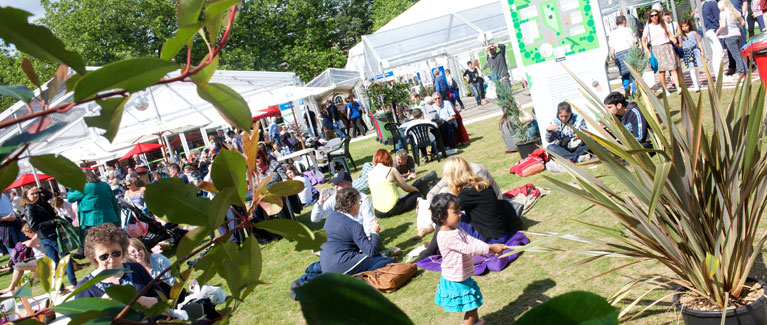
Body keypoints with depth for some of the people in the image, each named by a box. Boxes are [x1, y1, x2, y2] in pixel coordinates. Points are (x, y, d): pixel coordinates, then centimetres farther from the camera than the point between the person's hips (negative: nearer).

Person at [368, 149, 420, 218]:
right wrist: (416, 189, 23)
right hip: (394, 209, -5)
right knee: (416, 194, 14)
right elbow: (405, 187, 2)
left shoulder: (370, 174, 6)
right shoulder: (391, 170, -6)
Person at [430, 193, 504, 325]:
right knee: (471, 306, 4)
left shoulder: (456, 229, 2)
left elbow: (471, 240, -4)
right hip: (455, 280, -10)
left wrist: (490, 247, -18)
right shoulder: (447, 237, -29)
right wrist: (490, 248, -28)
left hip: (463, 277, 10)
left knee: (474, 302, 27)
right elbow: (468, 249, -31)